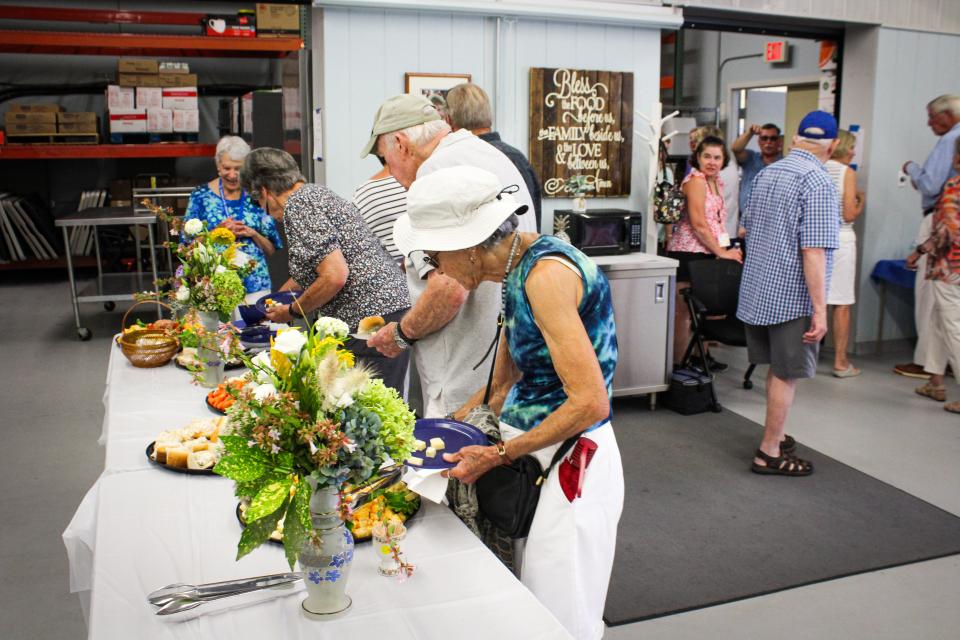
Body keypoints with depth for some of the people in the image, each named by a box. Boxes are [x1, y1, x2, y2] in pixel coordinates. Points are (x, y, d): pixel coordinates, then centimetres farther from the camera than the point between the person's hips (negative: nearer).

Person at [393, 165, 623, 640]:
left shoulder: (546, 273, -22)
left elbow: (590, 403, -25)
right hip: (527, 454, 9)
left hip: (570, 464, -9)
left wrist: (498, 454, -19)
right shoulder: (518, 271, 6)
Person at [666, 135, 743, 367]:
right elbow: (698, 224, -17)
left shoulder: (717, 182, 17)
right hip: (689, 253, -9)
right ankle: (680, 363, 0)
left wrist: (725, 249, 14)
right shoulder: (695, 180, -11)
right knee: (683, 310, -4)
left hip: (707, 254, 9)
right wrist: (721, 252, -13)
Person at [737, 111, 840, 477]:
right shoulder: (817, 181, -16)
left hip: (757, 291, 8)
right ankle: (769, 453, 11)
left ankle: (776, 437, 30)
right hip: (792, 295, -7)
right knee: (786, 375, 3)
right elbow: (814, 251, -22)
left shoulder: (765, 174, 9)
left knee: (777, 370, 19)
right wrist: (820, 309, -20)